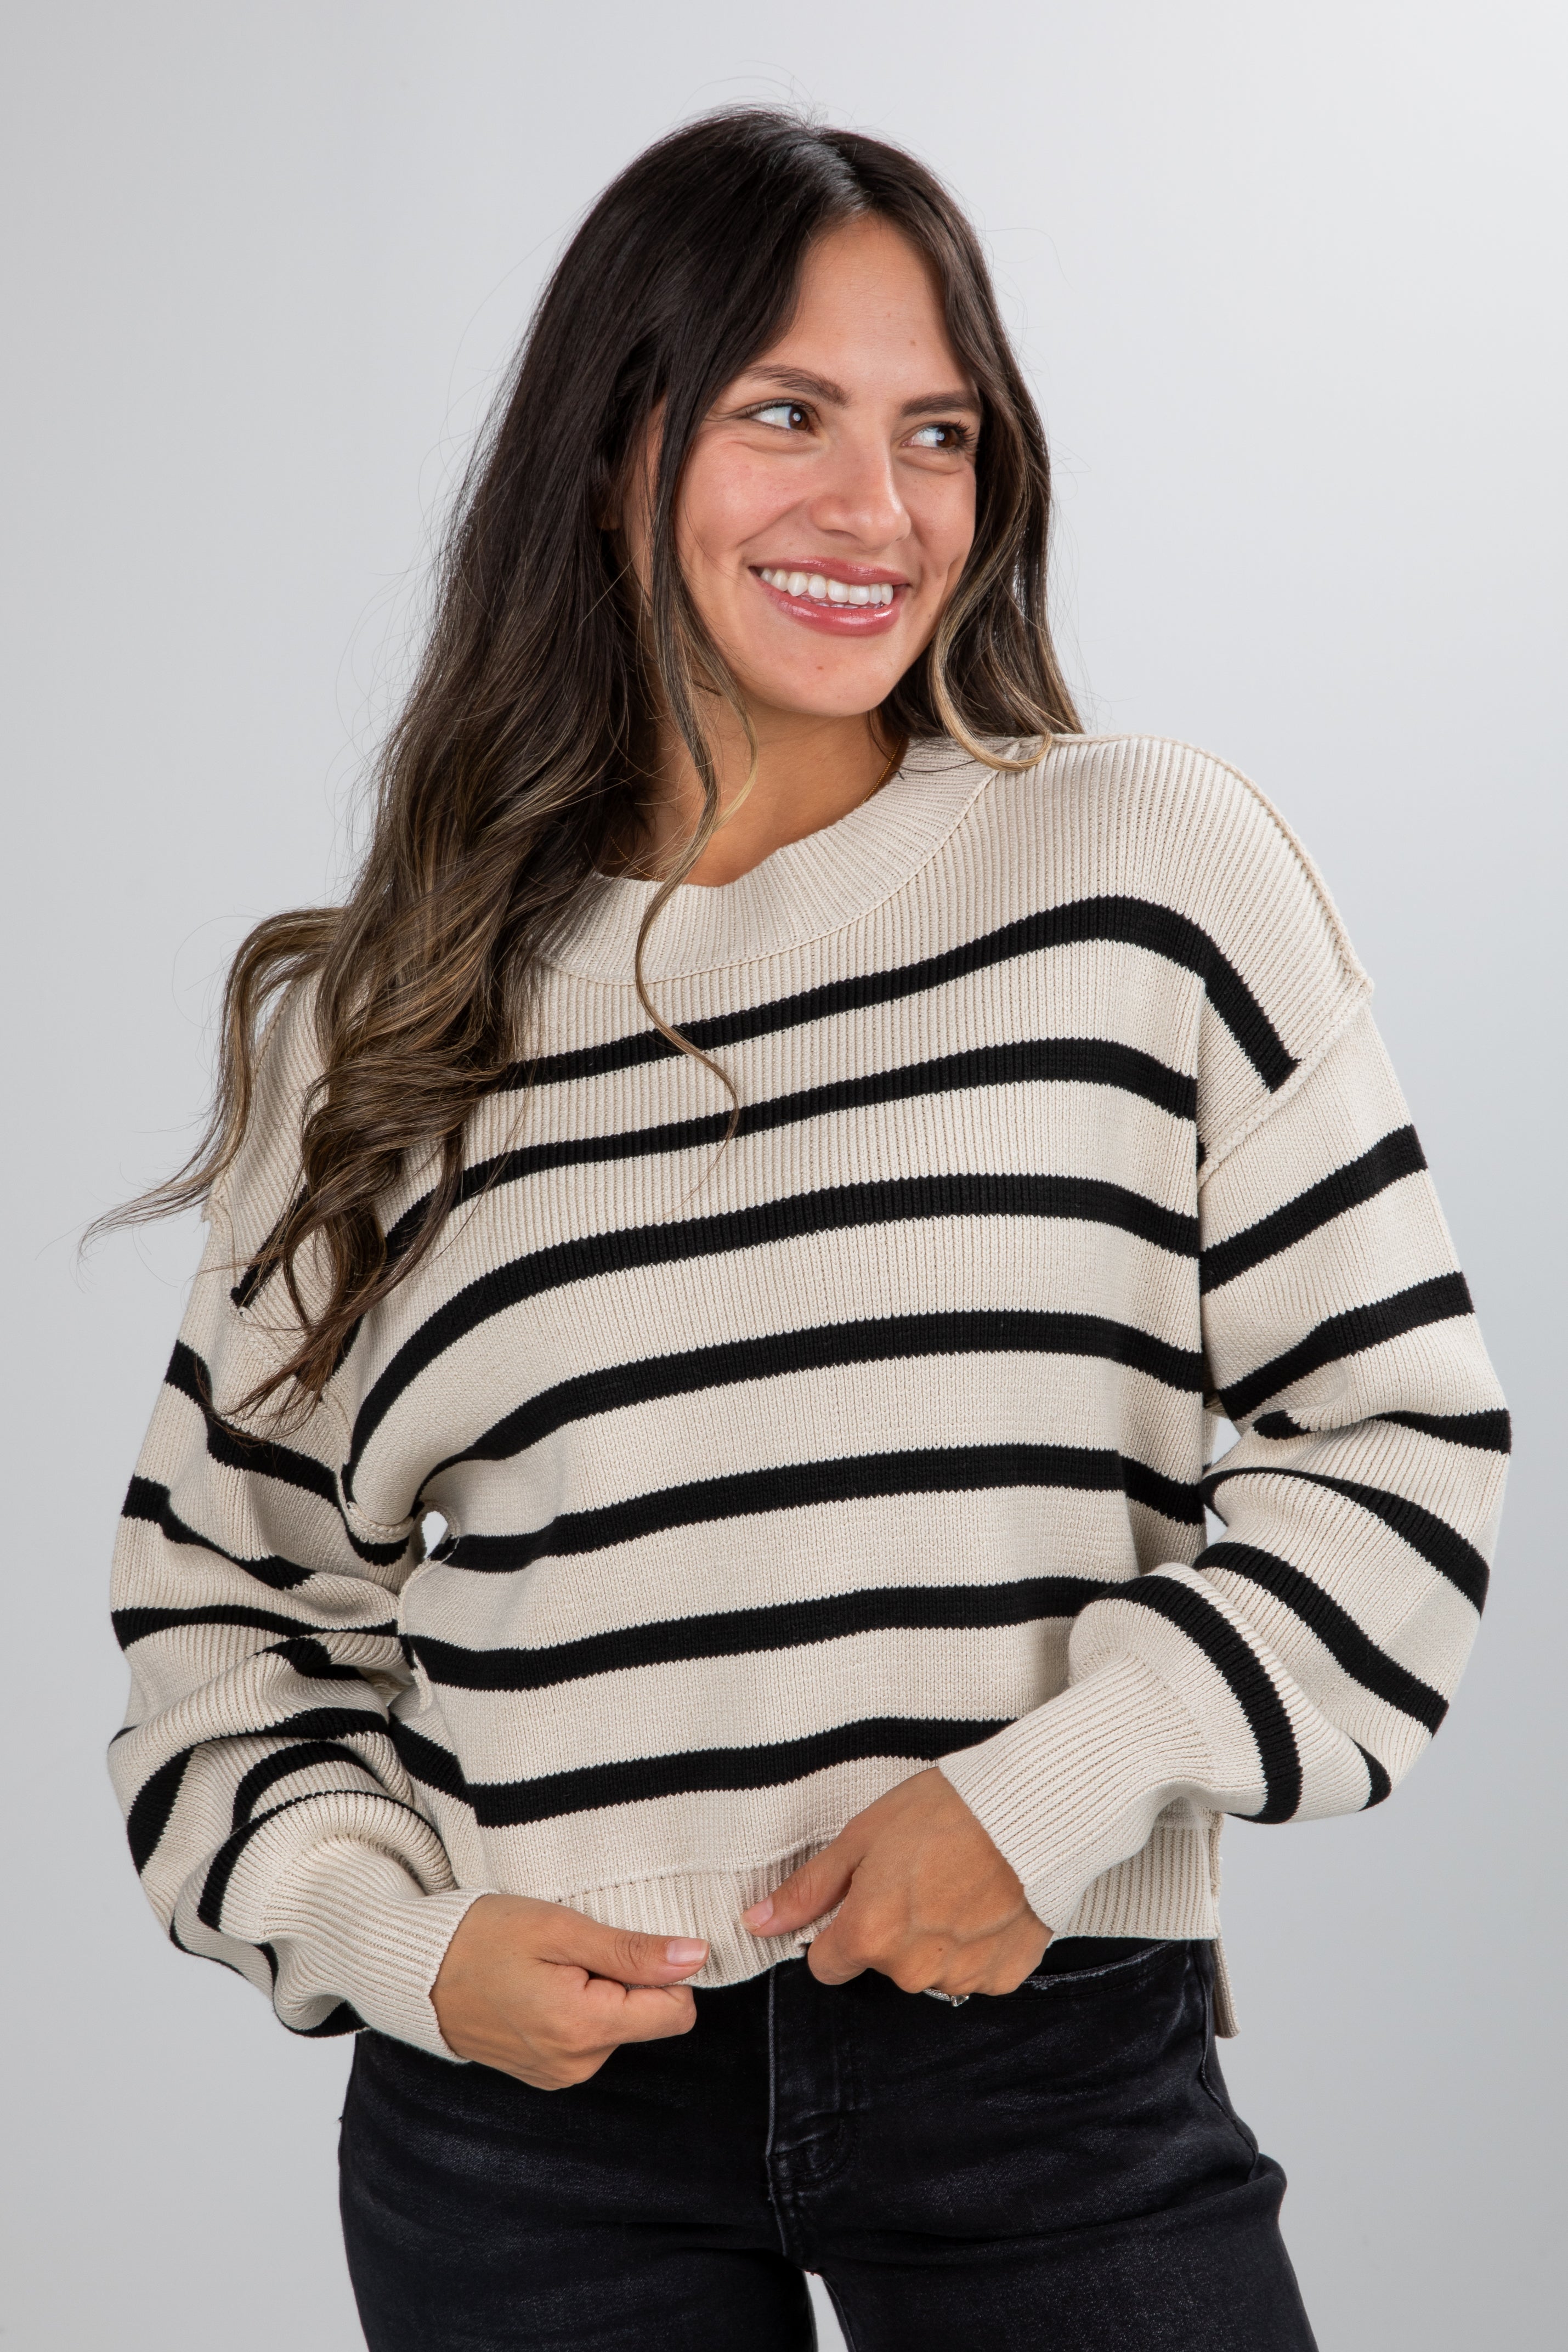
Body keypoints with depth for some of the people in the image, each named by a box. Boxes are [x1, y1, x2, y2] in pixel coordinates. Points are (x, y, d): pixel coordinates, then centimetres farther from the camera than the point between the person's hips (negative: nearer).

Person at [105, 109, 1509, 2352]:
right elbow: (228, 1590, 10)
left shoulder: (1153, 863, -2)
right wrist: (389, 1933, -6)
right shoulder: (382, 1019, 4)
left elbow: (1400, 1428, -1)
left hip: (1049, 2060, -1)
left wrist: (1069, 1777, -12)